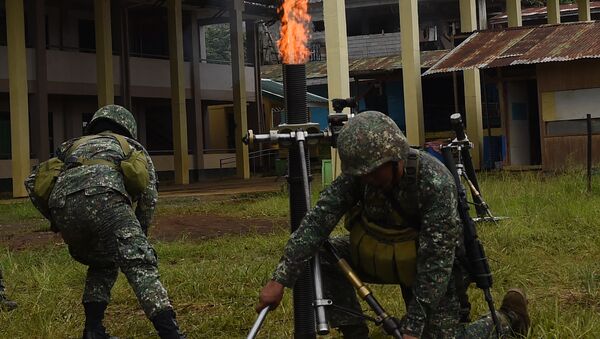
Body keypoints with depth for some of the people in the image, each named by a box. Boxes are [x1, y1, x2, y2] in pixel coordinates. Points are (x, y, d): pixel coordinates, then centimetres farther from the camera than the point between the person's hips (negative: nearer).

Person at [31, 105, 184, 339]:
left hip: (61, 204, 4)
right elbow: (149, 196, 23)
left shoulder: (72, 146, 41)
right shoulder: (132, 146, 34)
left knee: (103, 264, 27)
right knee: (139, 265, -10)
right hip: (103, 197, -4)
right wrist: (139, 234, 36)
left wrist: (60, 225, 38)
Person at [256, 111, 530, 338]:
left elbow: (436, 260, -32)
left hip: (433, 266, -4)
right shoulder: (359, 173, -21)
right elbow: (319, 219, -27)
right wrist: (280, 278, -35)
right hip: (383, 254, 4)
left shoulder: (435, 182, -34)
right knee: (321, 257, -15)